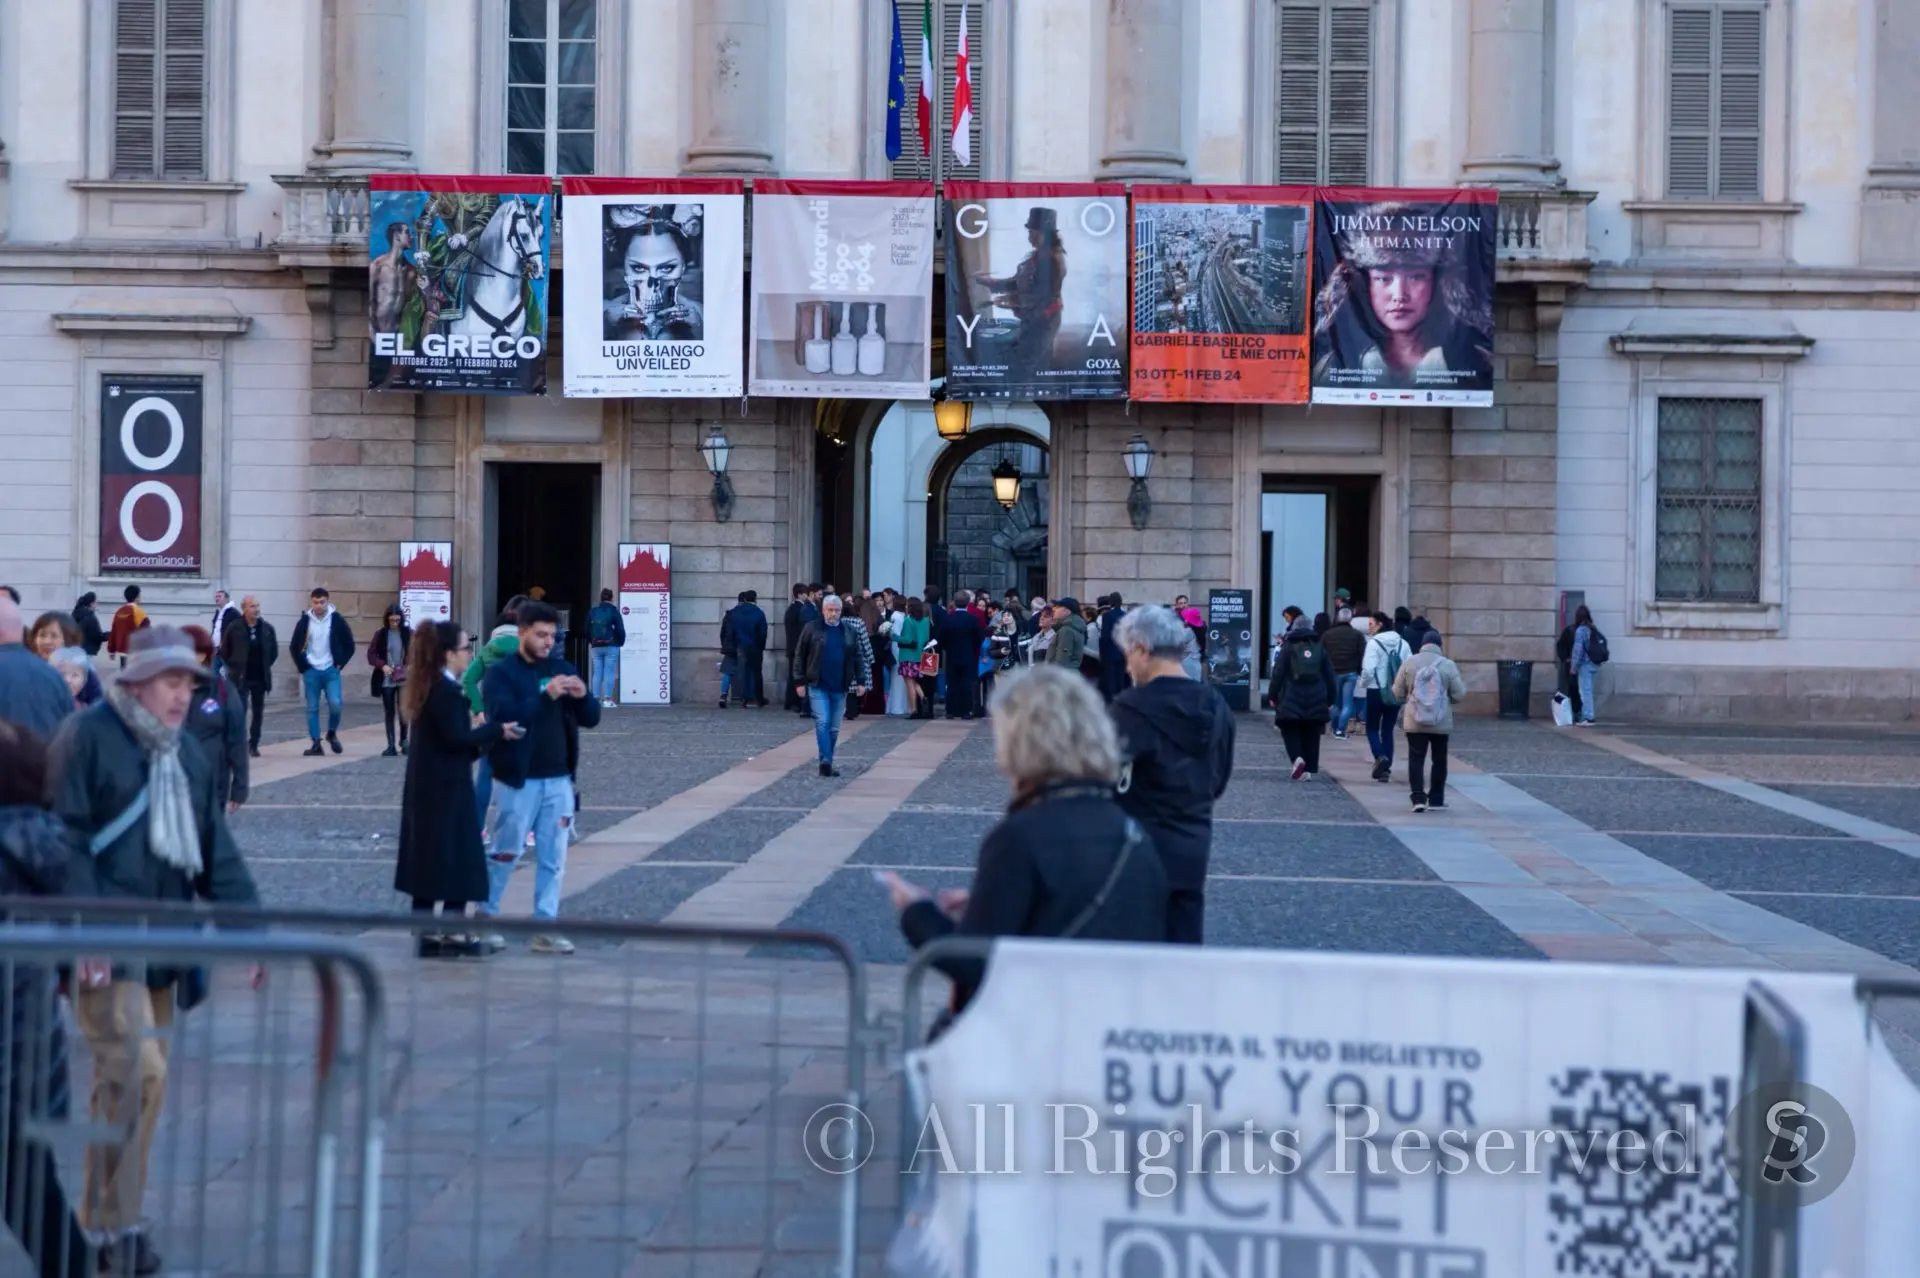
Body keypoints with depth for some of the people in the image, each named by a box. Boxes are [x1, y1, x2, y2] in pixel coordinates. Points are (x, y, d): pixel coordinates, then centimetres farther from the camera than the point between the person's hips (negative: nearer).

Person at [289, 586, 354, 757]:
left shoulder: (337, 620, -3)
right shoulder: (304, 621, 0)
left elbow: (349, 645, 4)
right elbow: (295, 646, 9)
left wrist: (340, 664, -2)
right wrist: (302, 666, 2)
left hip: (331, 671, -1)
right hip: (311, 671, 1)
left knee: (335, 703, -15)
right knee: (312, 708, 3)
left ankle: (332, 733, 10)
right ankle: (316, 744, 8)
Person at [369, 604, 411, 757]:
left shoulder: (409, 634, -1)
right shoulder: (381, 634, 1)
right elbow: (371, 654, 2)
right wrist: (382, 665, -13)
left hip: (404, 679, -1)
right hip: (386, 680, 1)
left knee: (403, 711, -3)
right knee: (389, 713, 4)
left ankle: (404, 741, 18)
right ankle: (391, 746, 8)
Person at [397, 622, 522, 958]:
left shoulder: (426, 687, 12)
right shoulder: (447, 691, -17)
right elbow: (456, 738, -21)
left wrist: (479, 731, 9)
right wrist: (496, 731, -13)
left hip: (425, 787, 9)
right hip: (448, 789, -9)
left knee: (428, 860, 11)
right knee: (457, 859, -2)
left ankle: (426, 933, 15)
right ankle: (453, 933, 1)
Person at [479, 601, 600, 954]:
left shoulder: (563, 669, 9)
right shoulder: (501, 673, -6)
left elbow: (592, 718, 8)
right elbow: (502, 716, -22)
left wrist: (582, 697, -13)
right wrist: (546, 696, -29)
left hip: (558, 779, 5)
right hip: (519, 779, -5)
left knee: (553, 857, 6)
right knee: (506, 852, 5)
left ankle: (546, 928, 11)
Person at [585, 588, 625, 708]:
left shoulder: (592, 612, 7)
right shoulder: (613, 611, -4)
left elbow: (587, 630, 11)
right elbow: (620, 629, -5)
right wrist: (621, 642, 9)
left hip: (596, 647, 3)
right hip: (611, 646, -3)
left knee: (597, 673, 5)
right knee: (609, 672, -3)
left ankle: (596, 699, 2)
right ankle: (607, 699, -8)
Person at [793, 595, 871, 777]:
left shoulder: (850, 631, 8)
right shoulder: (812, 629, -2)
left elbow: (858, 657, 12)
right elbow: (799, 656, 0)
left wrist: (860, 681, 4)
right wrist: (799, 681, -4)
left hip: (840, 688, 4)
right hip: (817, 686, -3)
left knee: (834, 727, 8)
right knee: (822, 722, -15)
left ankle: (827, 764, 17)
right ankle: (825, 761, -20)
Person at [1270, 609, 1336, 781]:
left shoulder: (1288, 647, -1)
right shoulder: (1320, 648, 8)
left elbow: (1278, 673, -5)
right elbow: (1329, 675, 9)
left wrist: (1273, 696, 2)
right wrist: (1330, 700, 14)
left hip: (1291, 698, -3)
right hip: (1316, 700, 3)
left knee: (1290, 731, 6)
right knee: (1311, 735, 9)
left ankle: (1297, 757, -19)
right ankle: (1310, 769, 5)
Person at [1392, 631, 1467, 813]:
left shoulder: (1409, 663, -5)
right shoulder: (1448, 665, -8)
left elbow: (1398, 692, 0)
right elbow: (1458, 694, -5)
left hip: (1415, 722, 0)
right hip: (1441, 723, 0)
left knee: (1416, 759, 4)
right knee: (1439, 761, 12)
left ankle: (1419, 798, -8)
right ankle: (1436, 800, 16)